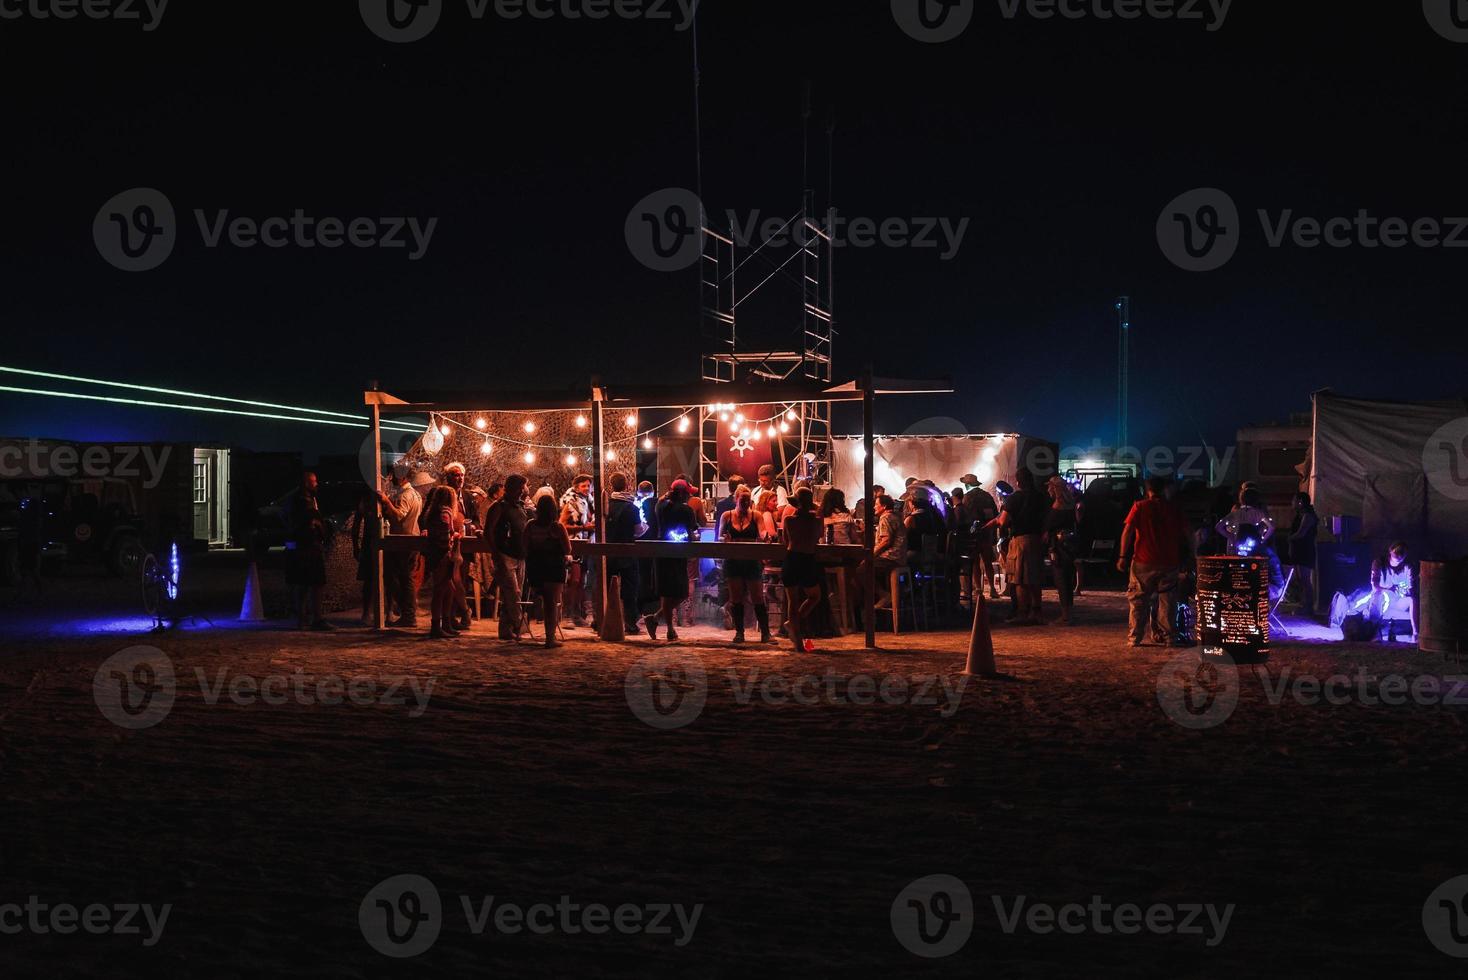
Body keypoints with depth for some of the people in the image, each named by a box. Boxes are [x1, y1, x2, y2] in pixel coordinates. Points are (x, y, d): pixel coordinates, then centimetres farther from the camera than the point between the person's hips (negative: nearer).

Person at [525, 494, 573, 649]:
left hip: (534, 569, 4)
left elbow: (526, 549, 7)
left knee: (547, 601, 19)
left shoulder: (530, 526, -1)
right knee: (553, 604, 2)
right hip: (554, 569, -4)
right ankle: (550, 638, -1)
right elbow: (567, 550, -10)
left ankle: (550, 635, 23)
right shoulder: (557, 527, -12)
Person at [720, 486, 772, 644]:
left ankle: (765, 632, 4)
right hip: (733, 561, 1)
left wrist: (766, 536, -33)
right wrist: (725, 539, -16)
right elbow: (719, 538, 7)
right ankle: (739, 632, 14)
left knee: (757, 598, -2)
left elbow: (762, 534, -9)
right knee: (736, 598, 5)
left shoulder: (755, 516, 4)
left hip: (752, 561, -1)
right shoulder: (727, 516, 6)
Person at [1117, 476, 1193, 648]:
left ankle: (1135, 638, 4)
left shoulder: (1139, 507, 0)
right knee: (1168, 601, 9)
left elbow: (1127, 532, -7)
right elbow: (1186, 535, 7)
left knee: (1138, 601, 6)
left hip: (1143, 562, -2)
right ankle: (1169, 638, 8)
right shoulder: (1174, 509, 6)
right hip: (1169, 563, 2)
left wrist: (1123, 556, -5)